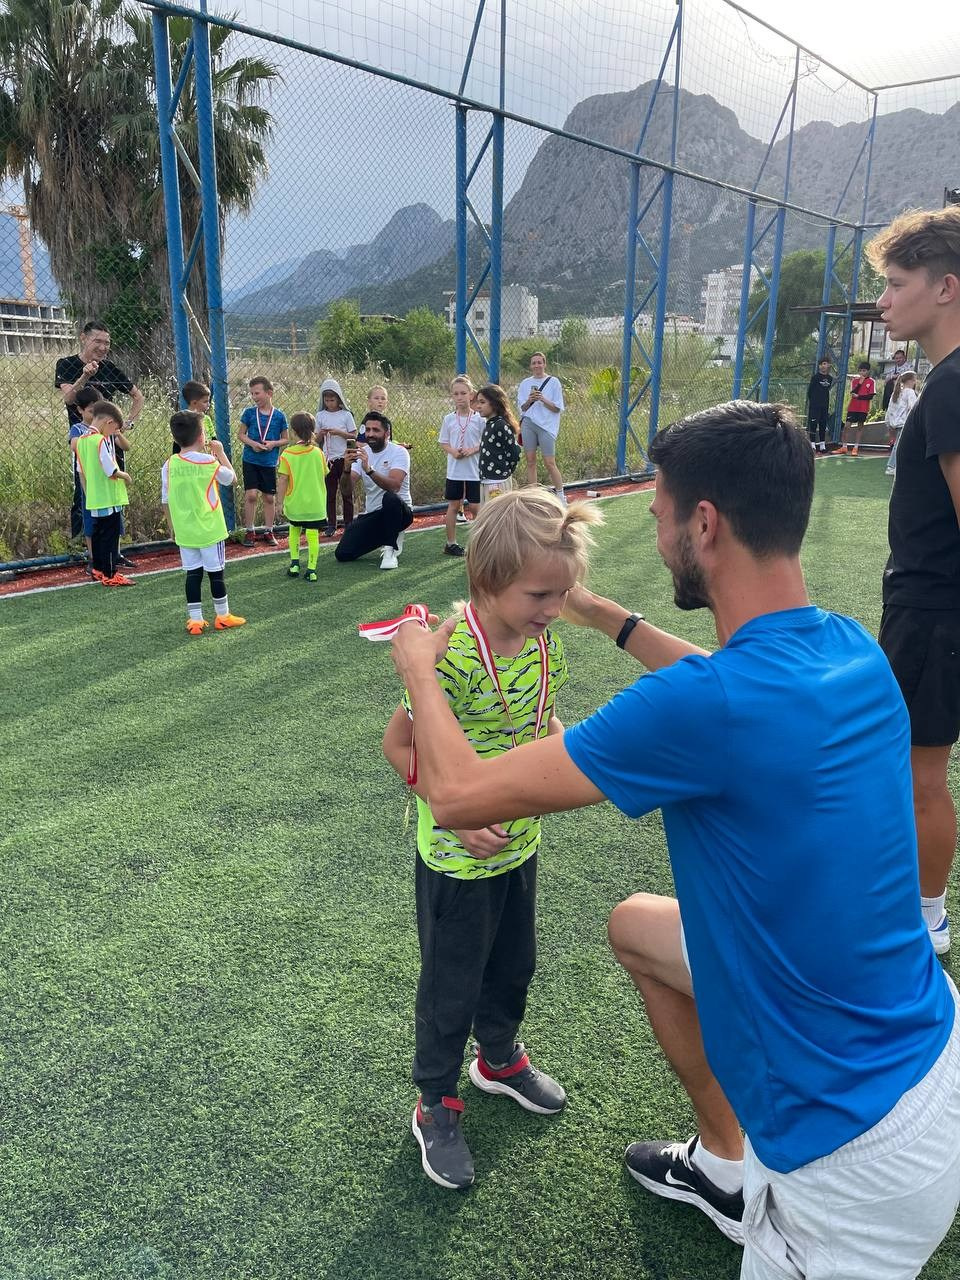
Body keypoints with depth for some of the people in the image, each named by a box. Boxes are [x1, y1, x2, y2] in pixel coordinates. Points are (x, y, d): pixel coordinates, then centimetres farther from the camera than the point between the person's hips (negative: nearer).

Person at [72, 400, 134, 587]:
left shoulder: (81, 440, 7)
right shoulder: (101, 440, -18)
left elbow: (81, 472, 13)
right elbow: (112, 472, -21)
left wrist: (88, 494, 19)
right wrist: (125, 476, -3)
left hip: (93, 500, 8)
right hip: (109, 499, -8)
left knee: (97, 534, 17)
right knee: (110, 537, -1)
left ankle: (98, 570, 27)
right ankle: (110, 575, 4)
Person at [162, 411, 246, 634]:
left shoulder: (169, 465, -1)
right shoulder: (209, 462, -13)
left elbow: (165, 501, 4)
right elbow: (232, 477, 5)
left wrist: (173, 528, 15)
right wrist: (221, 453, 12)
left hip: (184, 532, 4)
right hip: (210, 531, -3)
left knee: (193, 574, 10)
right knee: (216, 572, 8)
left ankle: (195, 620, 12)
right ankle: (223, 616, 20)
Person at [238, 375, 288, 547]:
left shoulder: (279, 415, -2)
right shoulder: (249, 412, 0)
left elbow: (286, 439, 6)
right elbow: (241, 434, 5)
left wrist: (274, 443, -14)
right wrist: (252, 443, -13)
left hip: (269, 462, 1)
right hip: (250, 460, -1)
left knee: (270, 498, 6)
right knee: (251, 495, -8)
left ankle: (269, 532, 19)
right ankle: (249, 532, 5)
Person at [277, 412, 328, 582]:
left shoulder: (287, 454, -10)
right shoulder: (318, 452, -5)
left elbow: (282, 480, -10)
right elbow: (324, 475, 6)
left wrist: (280, 502, -2)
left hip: (294, 504, 0)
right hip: (315, 504, 0)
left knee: (294, 530, 22)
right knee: (313, 534, 1)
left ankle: (294, 563, 19)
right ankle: (311, 570, -3)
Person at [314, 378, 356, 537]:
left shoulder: (346, 415, -1)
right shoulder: (320, 416, 6)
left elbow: (354, 436, -2)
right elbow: (317, 440, 9)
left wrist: (339, 432, -15)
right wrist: (321, 434, -12)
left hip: (344, 458, -2)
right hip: (328, 459, 2)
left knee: (347, 492, 3)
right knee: (329, 494, 5)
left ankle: (348, 523, 13)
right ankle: (331, 524, 12)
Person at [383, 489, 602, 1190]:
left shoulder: (545, 640, -7)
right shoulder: (454, 656, -29)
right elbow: (399, 745, -20)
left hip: (521, 842, 7)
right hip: (458, 857, -7)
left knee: (514, 963, 27)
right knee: (452, 982, 14)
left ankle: (500, 1058, 55)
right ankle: (437, 1106, 39)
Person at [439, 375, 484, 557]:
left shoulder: (479, 418, -3)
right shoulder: (449, 419, 3)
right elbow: (443, 443, 6)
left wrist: (473, 449, -18)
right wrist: (453, 451, -14)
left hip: (475, 470, -2)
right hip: (454, 470, 2)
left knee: (475, 506, 0)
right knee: (453, 505, 7)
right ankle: (451, 543, 16)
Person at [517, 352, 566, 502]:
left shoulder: (553, 382, 2)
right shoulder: (525, 383, 12)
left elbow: (558, 408, -1)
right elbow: (522, 408, 10)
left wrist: (543, 399, -15)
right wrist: (530, 400, -10)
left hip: (546, 426, -3)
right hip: (528, 424, 3)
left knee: (550, 463, -6)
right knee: (530, 461, 4)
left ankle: (560, 495, 6)